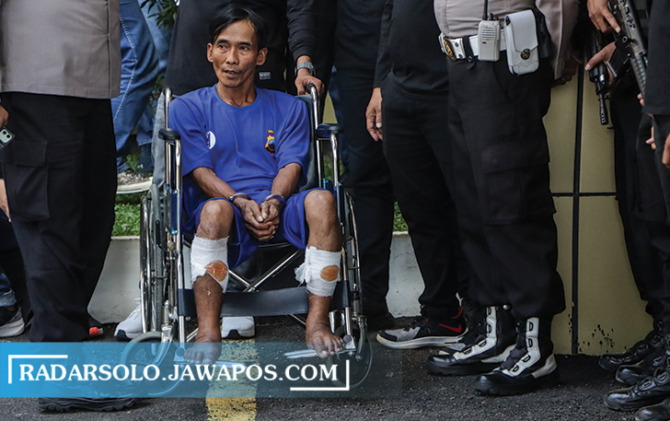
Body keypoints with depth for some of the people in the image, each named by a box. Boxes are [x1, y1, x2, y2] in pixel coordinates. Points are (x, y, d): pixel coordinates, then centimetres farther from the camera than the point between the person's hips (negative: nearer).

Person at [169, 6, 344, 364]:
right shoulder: (188, 108, 16)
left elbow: (290, 166, 6)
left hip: (278, 209, 2)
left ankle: (318, 322, -28)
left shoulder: (288, 108, 21)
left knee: (321, 200, -32)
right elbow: (200, 173, 3)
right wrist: (243, 203, -17)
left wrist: (273, 202, -17)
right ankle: (207, 334, -39)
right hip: (226, 208, -2)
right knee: (216, 209, -39)